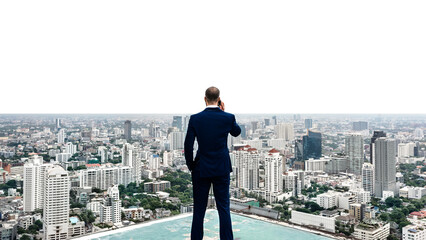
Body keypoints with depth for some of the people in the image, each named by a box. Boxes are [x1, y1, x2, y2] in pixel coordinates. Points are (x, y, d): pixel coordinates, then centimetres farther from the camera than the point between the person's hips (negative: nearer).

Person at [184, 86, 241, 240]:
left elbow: (188, 145, -7)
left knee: (199, 209, 10)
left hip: (201, 169, 0)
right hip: (222, 169, 1)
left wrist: (191, 166, 6)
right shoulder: (228, 118, -6)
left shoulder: (195, 119, -8)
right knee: (224, 208, 8)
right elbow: (237, 132, 15)